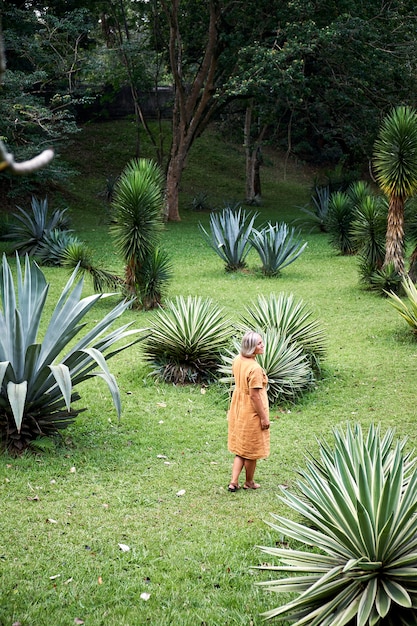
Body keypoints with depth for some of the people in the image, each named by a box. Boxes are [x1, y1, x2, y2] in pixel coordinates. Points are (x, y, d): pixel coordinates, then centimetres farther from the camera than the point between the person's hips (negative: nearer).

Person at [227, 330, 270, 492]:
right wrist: (264, 417, -15)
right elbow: (254, 396, -24)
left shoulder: (237, 361, -2)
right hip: (251, 412, -8)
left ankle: (234, 482, 16)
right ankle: (249, 482, 28)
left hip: (238, 410, 8)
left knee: (241, 448, 18)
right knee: (252, 449, 12)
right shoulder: (254, 368, -27)